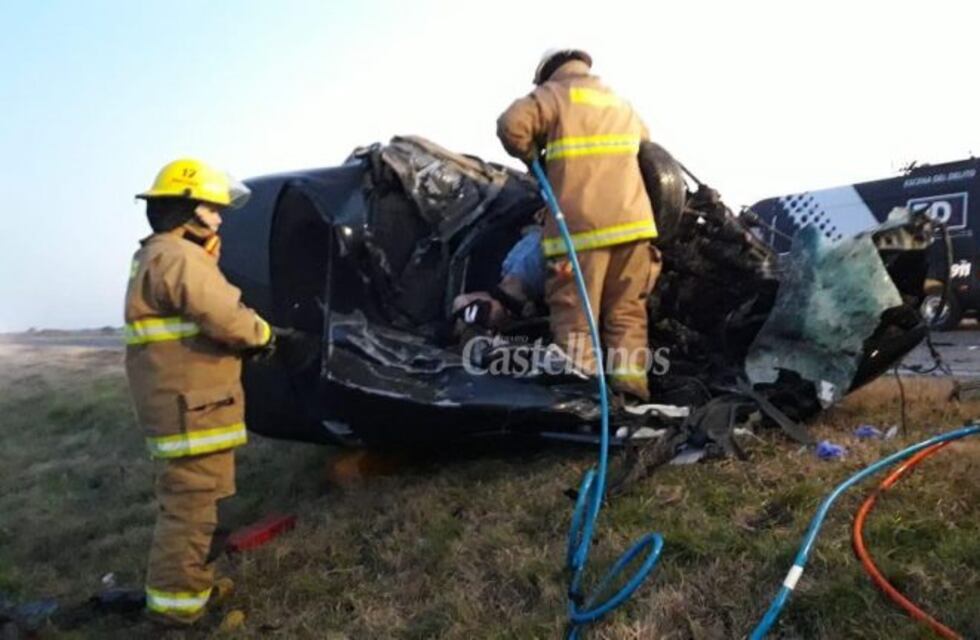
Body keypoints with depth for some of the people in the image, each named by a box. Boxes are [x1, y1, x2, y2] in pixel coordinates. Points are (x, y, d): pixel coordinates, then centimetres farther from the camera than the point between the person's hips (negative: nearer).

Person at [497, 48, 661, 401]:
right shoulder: (620, 104, 26)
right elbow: (645, 139, 42)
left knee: (574, 314, -3)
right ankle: (630, 386, 2)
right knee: (627, 312, 9)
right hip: (632, 221, 5)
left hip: (581, 224, -5)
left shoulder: (554, 93, 7)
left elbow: (512, 125, -8)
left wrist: (533, 158, 9)